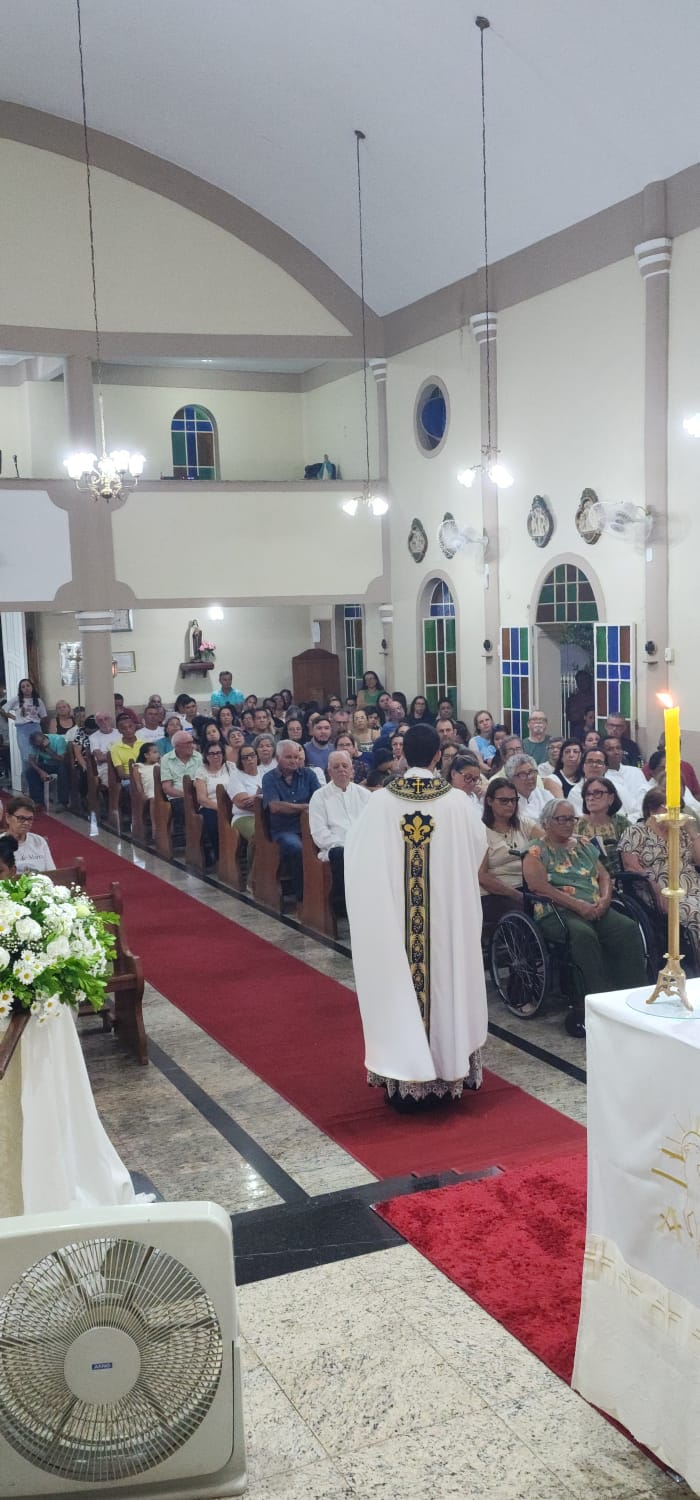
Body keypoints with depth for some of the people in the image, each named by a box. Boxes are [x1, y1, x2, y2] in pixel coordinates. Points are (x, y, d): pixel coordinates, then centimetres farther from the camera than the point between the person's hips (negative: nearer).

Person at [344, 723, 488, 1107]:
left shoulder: (381, 801, -9)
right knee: (443, 981, 12)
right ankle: (447, 1072, 23)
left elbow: (354, 849, 3)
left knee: (400, 983, 9)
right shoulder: (458, 802, -9)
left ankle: (403, 1078, 15)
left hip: (393, 914, 0)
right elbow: (479, 846, 7)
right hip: (447, 915, 0)